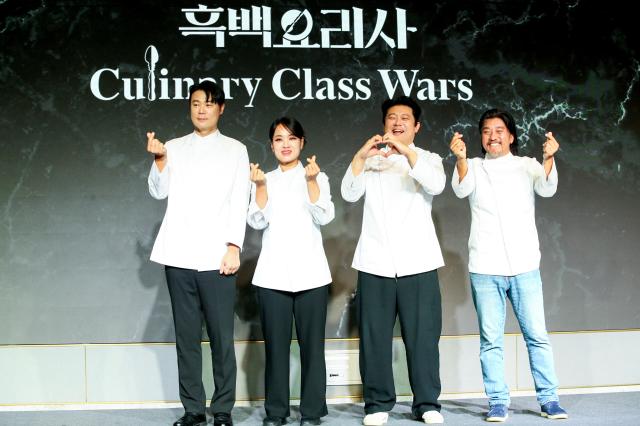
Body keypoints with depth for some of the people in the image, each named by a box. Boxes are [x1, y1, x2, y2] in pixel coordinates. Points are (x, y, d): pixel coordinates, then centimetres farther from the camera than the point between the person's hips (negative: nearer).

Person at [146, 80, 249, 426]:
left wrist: (234, 246, -8)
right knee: (186, 335, 4)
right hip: (179, 255, 2)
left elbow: (239, 202, 2)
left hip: (216, 256, -2)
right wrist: (159, 159, -11)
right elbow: (159, 191, 6)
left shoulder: (235, 150, 9)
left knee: (221, 336, -2)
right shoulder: (174, 147, 15)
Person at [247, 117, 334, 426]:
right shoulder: (265, 180, 13)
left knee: (311, 343, -2)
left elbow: (324, 217, -5)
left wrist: (311, 180, -16)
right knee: (275, 343, 1)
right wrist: (260, 186, -14)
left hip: (310, 272, -1)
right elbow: (257, 221, -1)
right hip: (272, 274, 1)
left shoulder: (318, 178, 10)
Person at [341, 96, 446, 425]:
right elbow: (349, 194, 1)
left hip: (417, 261, -1)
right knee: (374, 336, 1)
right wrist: (361, 156, -12)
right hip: (375, 261, 1)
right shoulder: (370, 160, 16)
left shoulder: (428, 158, 13)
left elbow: (436, 185, -10)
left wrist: (406, 152, -20)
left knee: (423, 335, -2)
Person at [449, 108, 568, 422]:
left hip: (524, 266, 0)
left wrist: (549, 158, -30)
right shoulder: (474, 167, 9)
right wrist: (461, 158, -33)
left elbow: (548, 188, -9)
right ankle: (498, 402, 10)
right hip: (485, 268, 0)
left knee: (537, 335, 1)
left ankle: (549, 399, 10)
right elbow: (461, 189, -12)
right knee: (491, 340, 2)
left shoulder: (527, 166, 10)